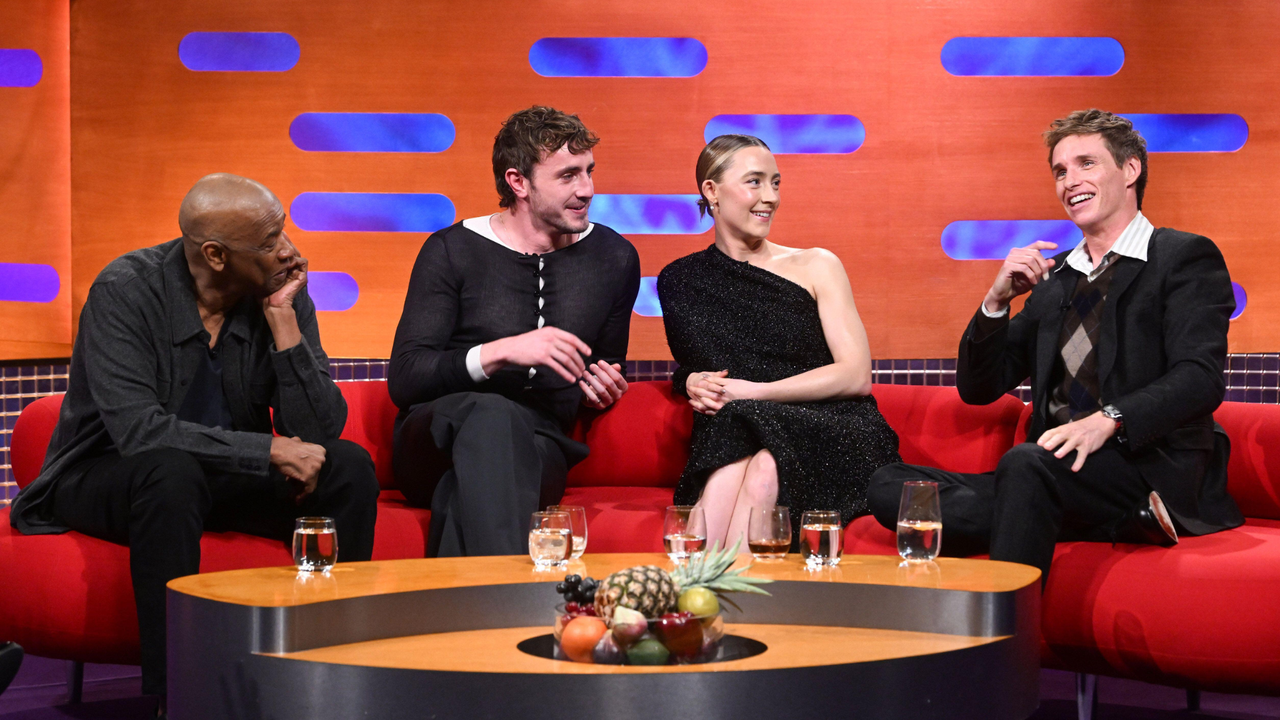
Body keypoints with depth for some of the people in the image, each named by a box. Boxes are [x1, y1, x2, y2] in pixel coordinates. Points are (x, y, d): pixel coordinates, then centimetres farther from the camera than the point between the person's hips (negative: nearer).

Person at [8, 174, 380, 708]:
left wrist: (283, 320, -22)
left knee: (349, 467, -18)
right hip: (105, 479, -4)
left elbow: (318, 433, -14)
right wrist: (270, 451, -30)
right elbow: (137, 429, -31)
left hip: (224, 476, 4)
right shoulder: (126, 291, -19)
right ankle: (171, 693, -29)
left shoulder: (283, 292, -8)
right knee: (171, 472, -37)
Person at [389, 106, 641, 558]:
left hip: (535, 450, 2)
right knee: (492, 414, -40)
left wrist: (603, 391, 2)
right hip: (435, 441, -1)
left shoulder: (613, 258, 12)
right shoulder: (453, 250, 1)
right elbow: (403, 379, -7)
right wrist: (502, 352, -20)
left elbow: (609, 366, 28)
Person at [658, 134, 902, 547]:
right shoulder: (680, 281, 16)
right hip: (729, 438, 1)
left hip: (830, 431, -1)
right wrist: (693, 383, 0)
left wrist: (754, 392, -9)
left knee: (764, 467, -37)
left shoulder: (816, 266, 9)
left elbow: (856, 376, 0)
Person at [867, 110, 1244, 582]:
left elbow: (1200, 377, -11)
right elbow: (978, 389, 21)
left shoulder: (1185, 257, 6)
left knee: (1026, 463, -37)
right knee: (888, 487, -15)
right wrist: (997, 300, 5)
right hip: (1057, 476, 7)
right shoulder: (1053, 278, 24)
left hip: (1155, 469, -7)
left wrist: (1108, 420, -28)